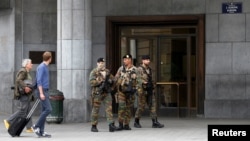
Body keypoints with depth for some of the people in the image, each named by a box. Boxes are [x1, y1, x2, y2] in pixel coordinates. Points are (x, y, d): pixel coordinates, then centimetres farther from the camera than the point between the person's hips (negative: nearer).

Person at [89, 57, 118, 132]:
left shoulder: (107, 72, 14)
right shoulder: (94, 72, -4)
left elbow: (112, 80, 21)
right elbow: (92, 82, -15)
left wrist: (110, 81, -2)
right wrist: (101, 80, -19)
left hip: (107, 93, 4)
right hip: (97, 93, -4)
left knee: (109, 109, -6)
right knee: (95, 110, 2)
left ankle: (111, 125, -11)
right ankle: (94, 126, 12)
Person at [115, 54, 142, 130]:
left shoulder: (134, 70, 0)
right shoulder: (121, 69, 5)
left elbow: (138, 80, -2)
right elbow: (116, 79, 11)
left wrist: (139, 89, -12)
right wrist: (116, 88, 8)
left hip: (130, 92, 0)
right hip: (121, 91, 0)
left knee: (128, 108, 6)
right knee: (121, 107, -12)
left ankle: (126, 124, 14)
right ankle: (120, 124, -9)